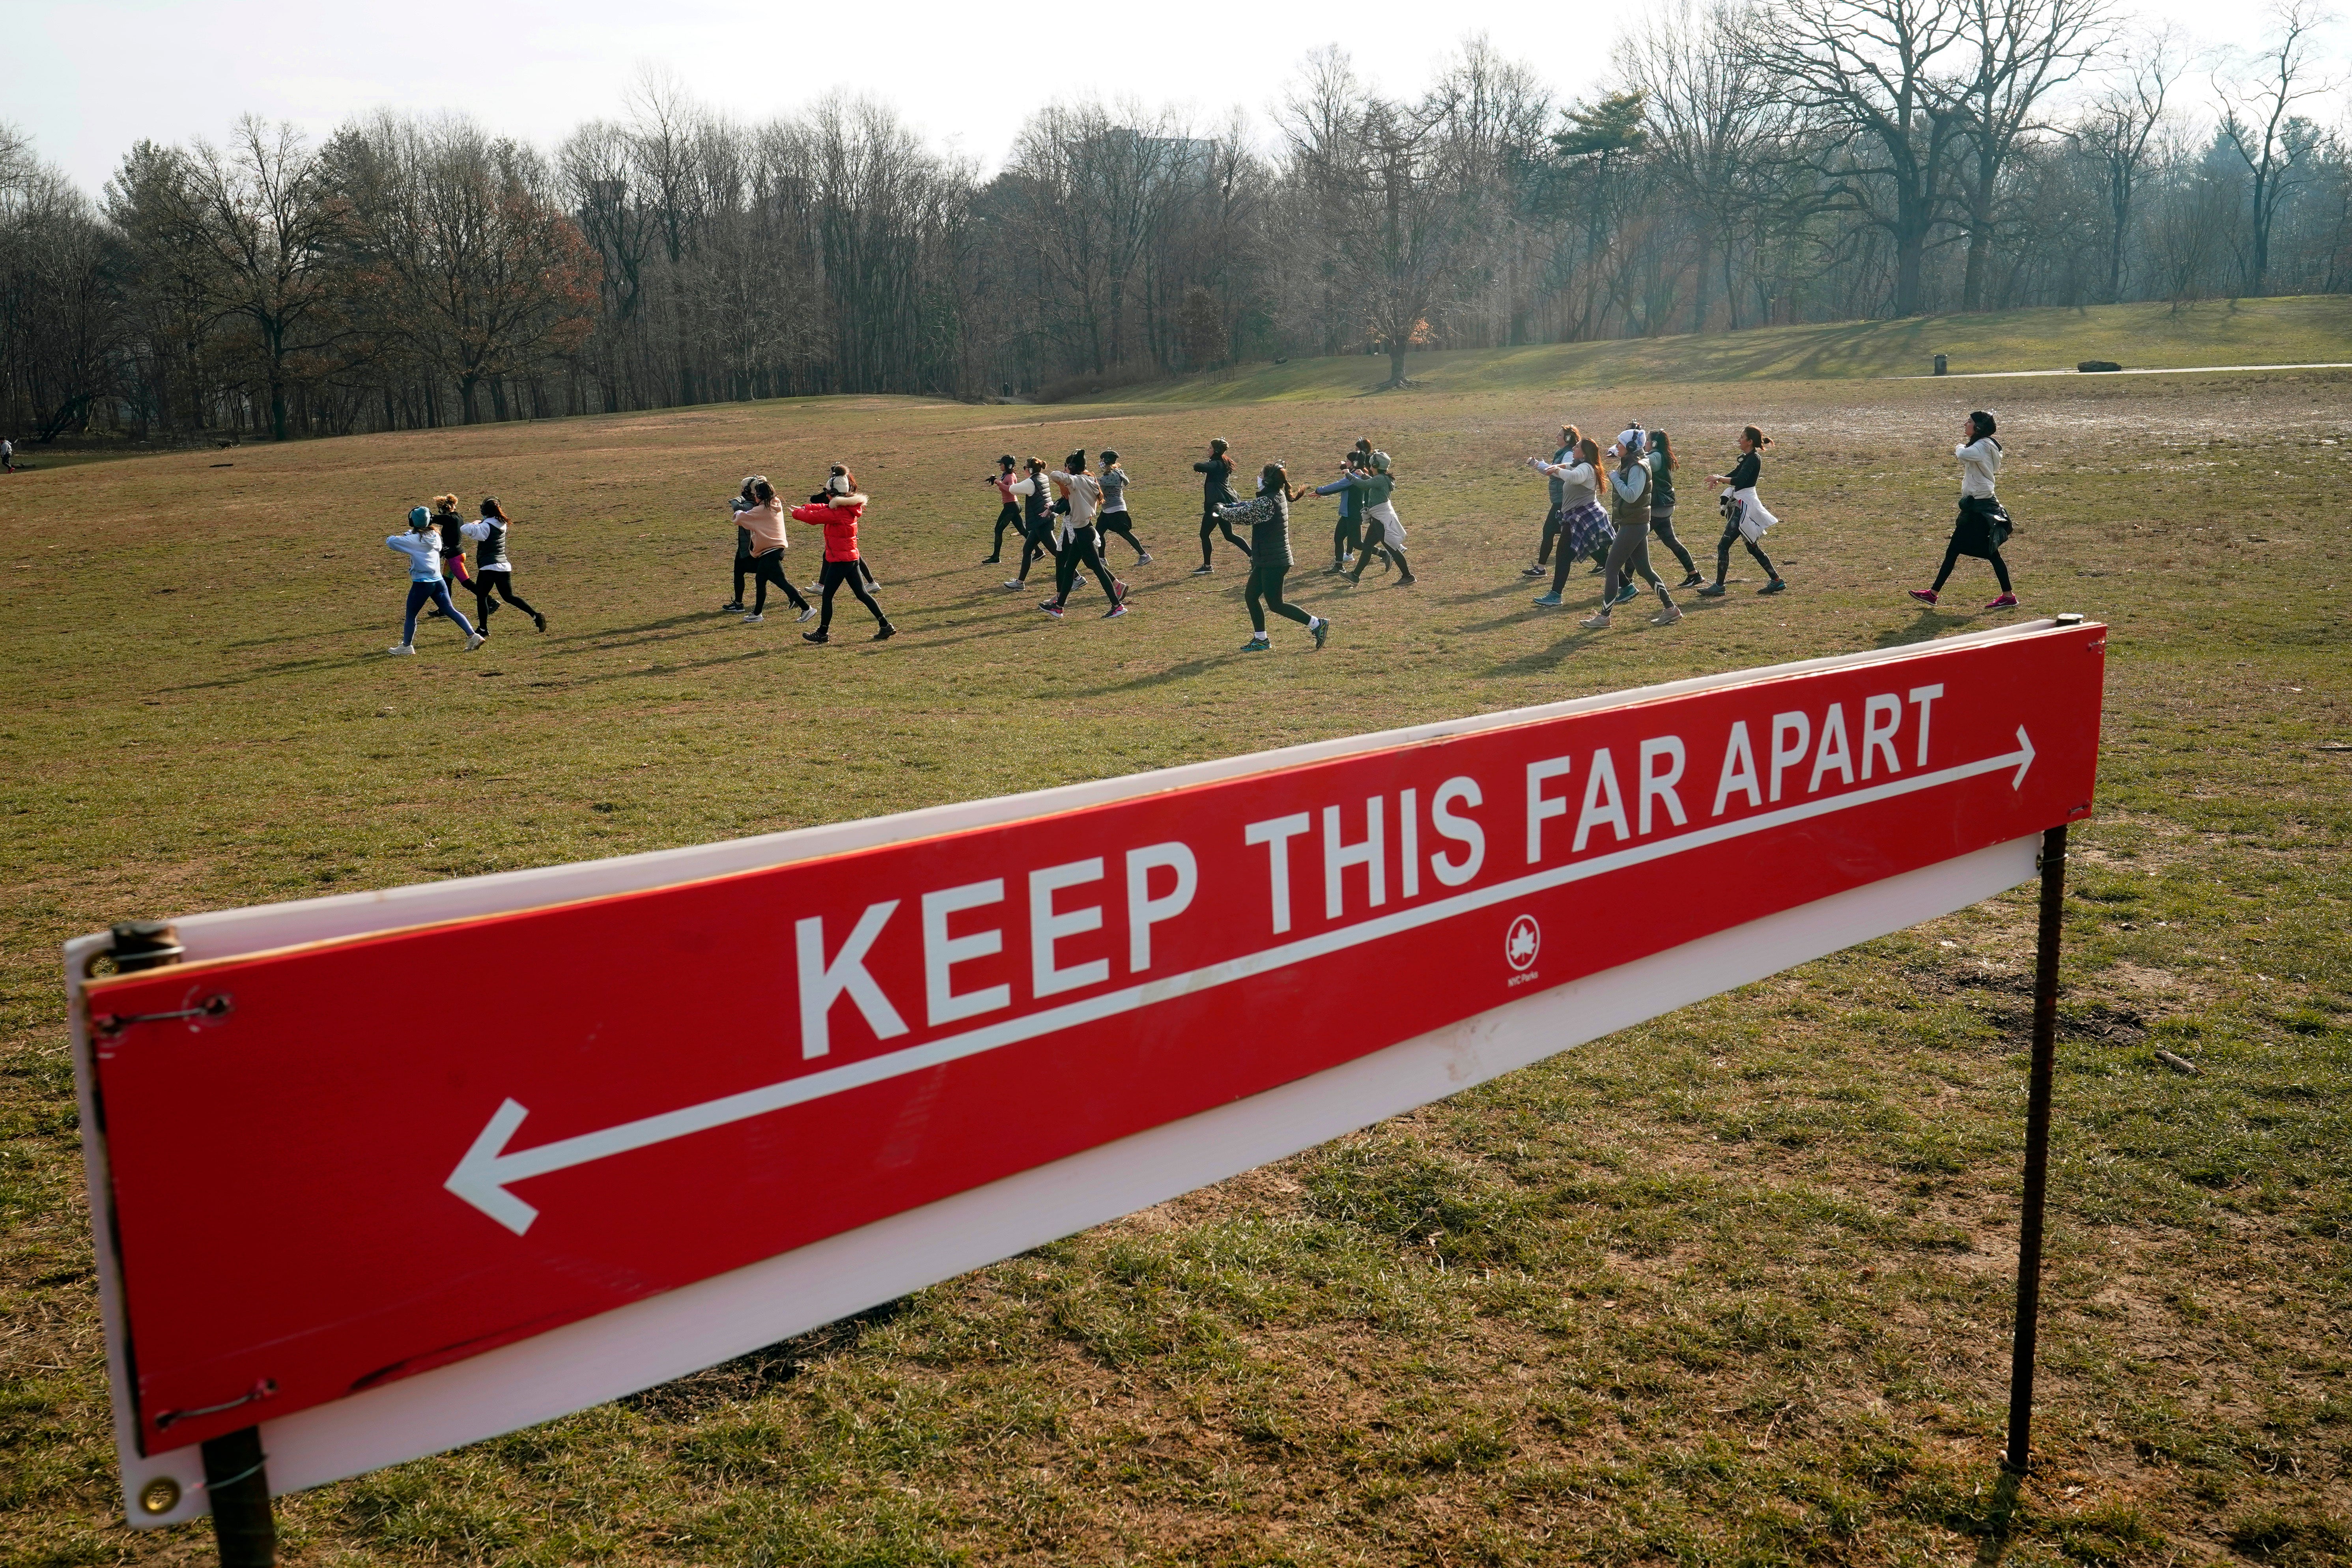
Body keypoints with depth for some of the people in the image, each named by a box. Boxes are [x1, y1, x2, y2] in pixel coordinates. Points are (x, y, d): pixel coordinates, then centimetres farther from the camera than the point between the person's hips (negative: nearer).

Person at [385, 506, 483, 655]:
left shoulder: (414, 540, -12)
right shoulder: (435, 536, 7)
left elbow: (391, 541, -10)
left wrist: (391, 537, 12)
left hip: (421, 584, -6)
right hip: (439, 581, 6)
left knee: (411, 615, 8)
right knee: (450, 610, 5)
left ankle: (406, 646, 17)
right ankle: (473, 636, -6)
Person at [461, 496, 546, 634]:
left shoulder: (486, 527, -13)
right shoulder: (502, 525, 9)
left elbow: (465, 530, -22)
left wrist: (474, 524, -2)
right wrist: (479, 524, 9)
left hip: (489, 568, -7)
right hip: (505, 566, 7)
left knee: (481, 597, 5)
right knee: (509, 597, 13)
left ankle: (483, 629, 4)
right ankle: (536, 616, 0)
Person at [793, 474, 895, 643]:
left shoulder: (837, 512, -20)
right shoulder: (848, 507, 8)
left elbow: (814, 517, -15)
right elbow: (823, 508, 20)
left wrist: (796, 513, 3)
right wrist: (804, 508, 14)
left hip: (840, 560, -9)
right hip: (852, 558, 9)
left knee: (827, 596, 3)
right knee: (862, 594, 11)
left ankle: (823, 633, 12)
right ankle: (886, 626, 7)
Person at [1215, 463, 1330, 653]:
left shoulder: (1267, 502, -23)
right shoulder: (1278, 496, 6)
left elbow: (1241, 515, -14)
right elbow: (1251, 507, 22)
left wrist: (1222, 510, 4)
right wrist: (1232, 505, 12)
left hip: (1273, 562, -10)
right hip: (1267, 561, 10)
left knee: (1276, 604, 0)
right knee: (1251, 596, 15)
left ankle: (1317, 624, 4)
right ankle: (1261, 639, 23)